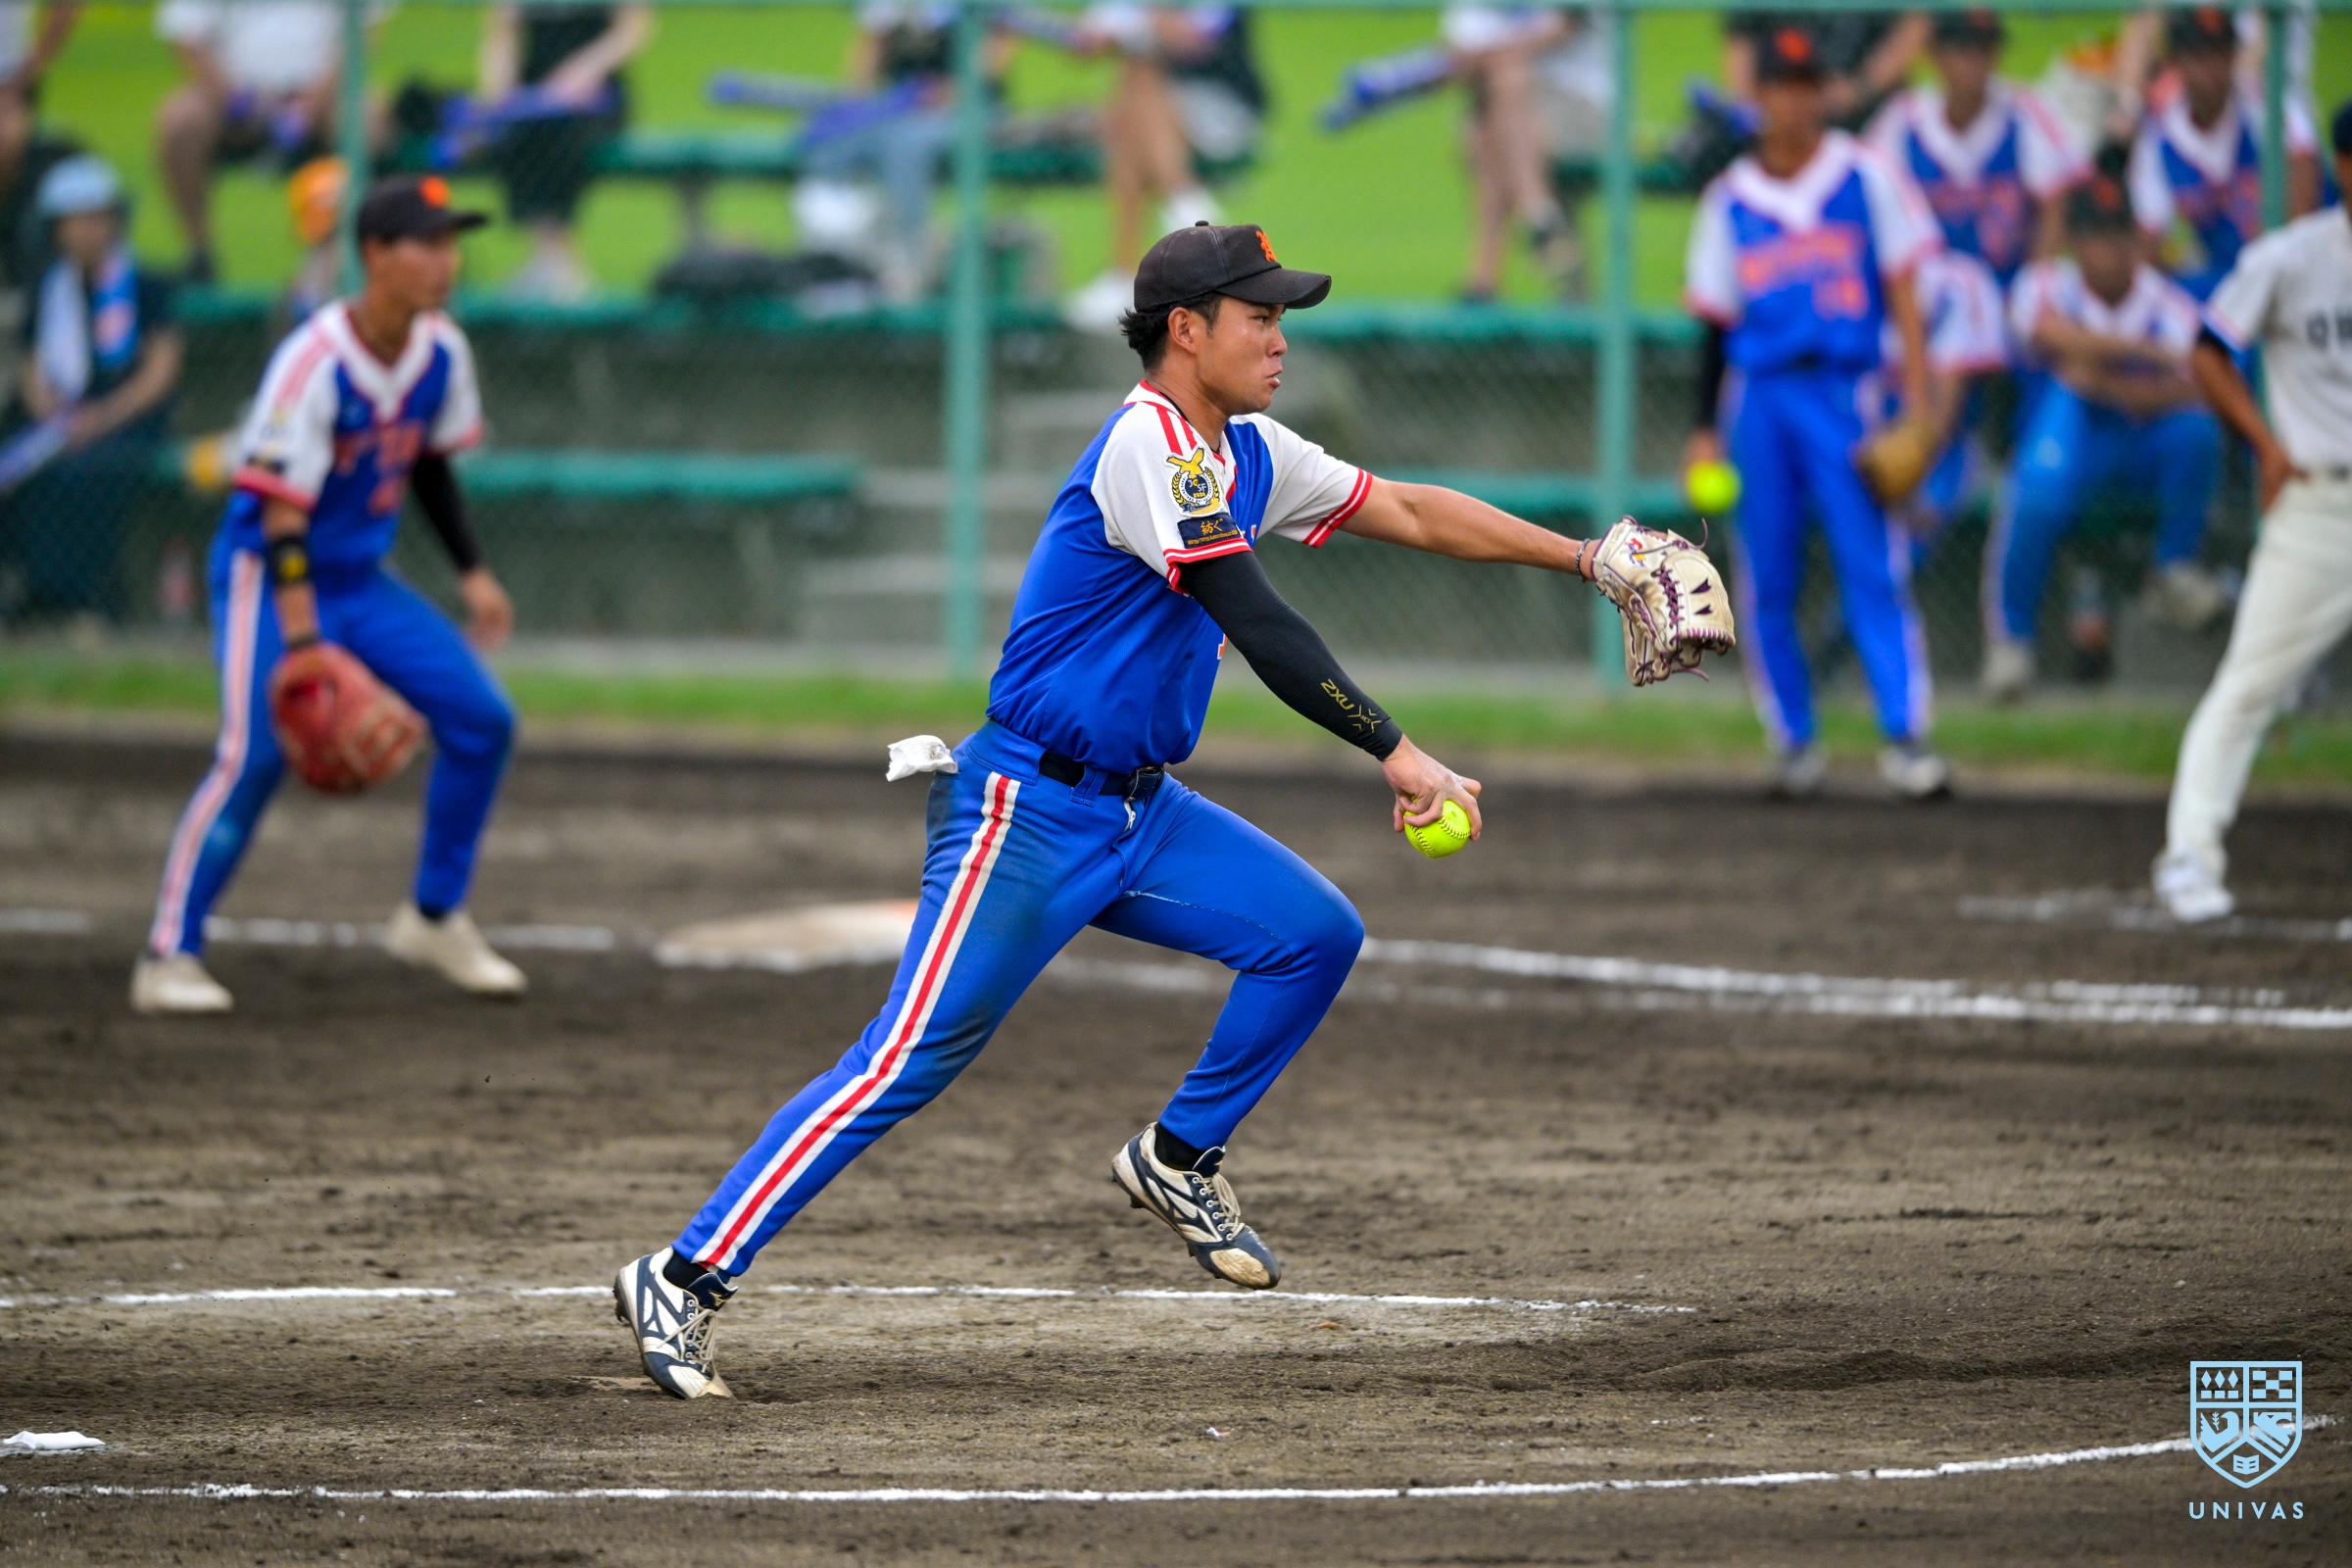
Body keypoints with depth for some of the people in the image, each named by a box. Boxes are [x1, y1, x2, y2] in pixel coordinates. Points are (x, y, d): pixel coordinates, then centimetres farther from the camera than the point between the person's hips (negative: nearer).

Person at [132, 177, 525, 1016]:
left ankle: (435, 916, 20)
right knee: (256, 752, -23)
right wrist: (301, 642, -34)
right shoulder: (315, 362, -26)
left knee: (483, 721, 3)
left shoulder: (442, 351, -3)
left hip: (362, 578, 7)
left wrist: (471, 571, 12)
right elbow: (281, 512, -28)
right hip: (268, 570, -7)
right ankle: (170, 955, -17)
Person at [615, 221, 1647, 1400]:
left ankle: (1178, 1159, 16)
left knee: (1315, 934, 2)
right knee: (911, 1059, -14)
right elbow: (1258, 626, -25)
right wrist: (1394, 752, -27)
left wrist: (1583, 559, 16)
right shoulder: (1151, 446, -18)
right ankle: (687, 1275, -12)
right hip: (1026, 814, -9)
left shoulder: (1246, 454, 10)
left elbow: (1408, 512, 20)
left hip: (1138, 815, 9)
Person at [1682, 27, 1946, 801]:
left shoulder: (1865, 177, 4)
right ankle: (1794, 744, 10)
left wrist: (1918, 392, -5)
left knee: (1871, 565, -12)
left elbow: (1901, 287, 3)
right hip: (1759, 396, 3)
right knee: (1767, 583, 1)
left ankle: (1905, 736, -15)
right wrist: (1705, 430, 9)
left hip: (1843, 389, -3)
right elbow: (1716, 323, 13)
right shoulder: (1730, 200, 10)